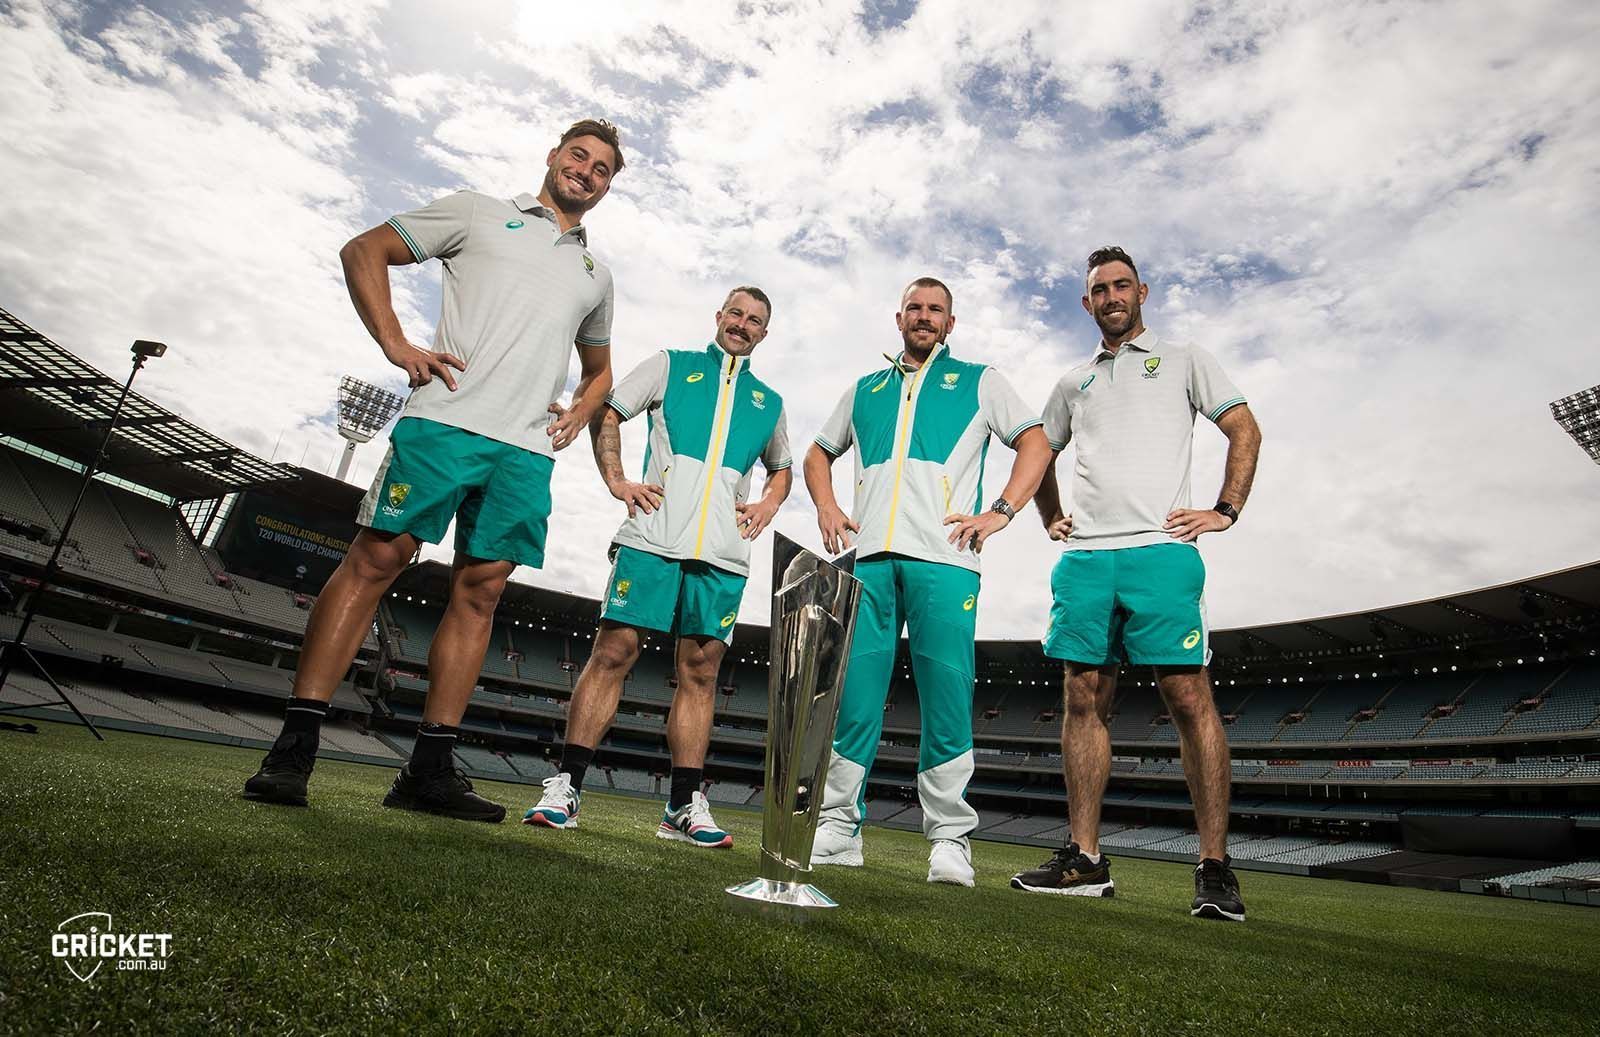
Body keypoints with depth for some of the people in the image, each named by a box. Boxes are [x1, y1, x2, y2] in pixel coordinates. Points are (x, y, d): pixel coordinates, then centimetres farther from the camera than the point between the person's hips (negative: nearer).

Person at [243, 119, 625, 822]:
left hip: (529, 449, 4)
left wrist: (580, 412, 13)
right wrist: (397, 345, -3)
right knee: (374, 559, -9)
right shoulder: (479, 213, 15)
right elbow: (363, 251, 12)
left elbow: (600, 369, 35)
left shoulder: (596, 275, 27)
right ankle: (293, 748, -2)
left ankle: (430, 769, 6)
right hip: (448, 418, -3)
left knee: (480, 591, 0)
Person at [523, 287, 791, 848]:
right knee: (614, 650, -7)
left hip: (723, 552, 3)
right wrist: (616, 480, -1)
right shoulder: (672, 365, 16)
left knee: (700, 669, 2)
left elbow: (782, 468, 33)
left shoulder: (768, 402, 23)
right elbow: (607, 414, 12)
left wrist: (767, 507, 13)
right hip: (654, 536, -2)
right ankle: (566, 786, 2)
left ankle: (684, 806, 9)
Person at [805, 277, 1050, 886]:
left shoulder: (978, 381, 18)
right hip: (867, 559, 3)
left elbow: (1036, 442, 11)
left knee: (947, 699, -4)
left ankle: (949, 840, 6)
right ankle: (838, 828, 11)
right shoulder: (864, 390, 26)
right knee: (853, 696, 1)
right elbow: (819, 454, 32)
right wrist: (826, 507, 12)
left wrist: (1000, 511, -3)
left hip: (942, 560, -2)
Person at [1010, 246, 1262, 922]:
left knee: (1190, 699, -7)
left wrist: (1225, 510, -2)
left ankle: (1215, 867, 3)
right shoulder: (1074, 383, 25)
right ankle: (1085, 860, 8)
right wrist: (1051, 519, 18)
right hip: (1083, 558, 4)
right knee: (1083, 701, 1)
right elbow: (1041, 455, 32)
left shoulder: (1183, 361, 16)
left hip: (1160, 551, -3)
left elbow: (1244, 428, 9)